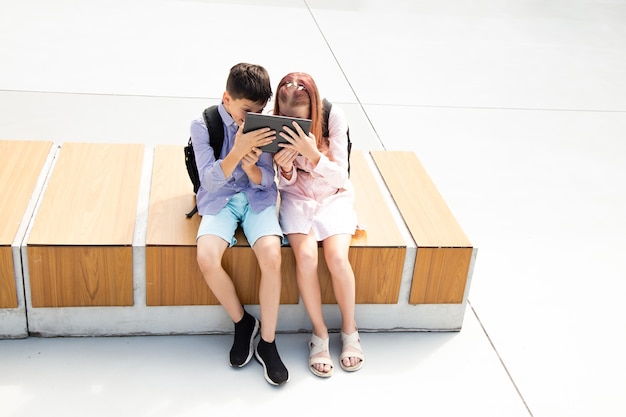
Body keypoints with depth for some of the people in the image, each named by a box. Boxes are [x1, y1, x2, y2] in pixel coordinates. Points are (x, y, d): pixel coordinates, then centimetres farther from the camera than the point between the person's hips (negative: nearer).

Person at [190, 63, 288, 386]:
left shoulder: (263, 126, -2)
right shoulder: (203, 125, -8)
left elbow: (267, 180, -2)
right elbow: (210, 179, -16)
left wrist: (252, 168, -26)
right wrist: (238, 150, -32)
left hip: (258, 198, 1)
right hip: (220, 200, -1)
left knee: (271, 256, -27)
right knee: (206, 258, -29)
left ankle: (267, 342, -9)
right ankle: (242, 322, -1)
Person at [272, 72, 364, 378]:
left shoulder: (334, 117, -20)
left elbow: (340, 176, -19)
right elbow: (287, 184, -7)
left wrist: (312, 153, -37)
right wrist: (286, 169, -31)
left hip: (333, 197, -1)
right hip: (297, 197, 1)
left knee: (337, 257, -25)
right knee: (306, 256, -26)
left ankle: (349, 329, 2)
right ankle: (319, 333, -4)